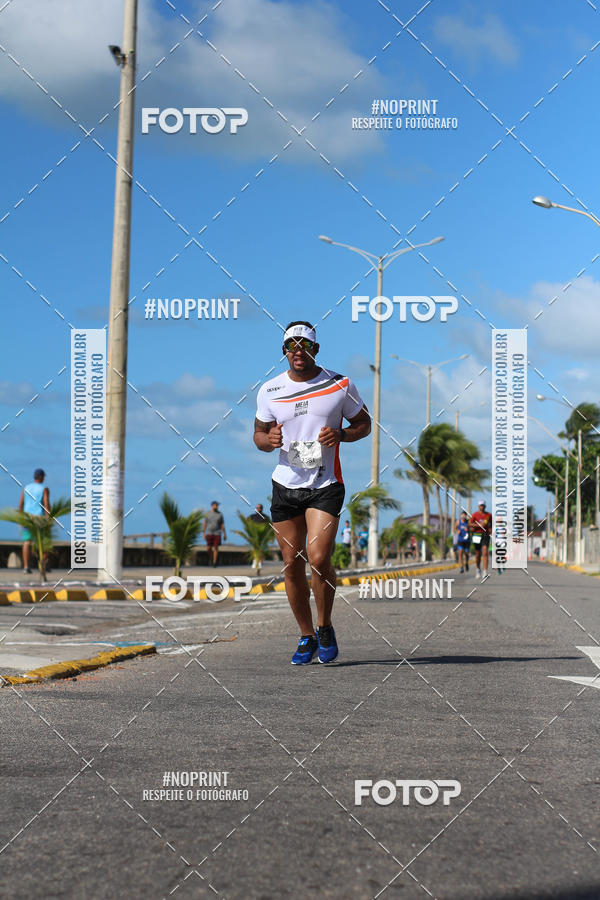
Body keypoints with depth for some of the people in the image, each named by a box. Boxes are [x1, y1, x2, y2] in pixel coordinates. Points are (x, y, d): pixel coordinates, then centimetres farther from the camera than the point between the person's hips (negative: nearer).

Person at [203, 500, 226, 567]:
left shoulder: (220, 514, 3)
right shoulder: (207, 513, 1)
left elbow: (222, 525, 4)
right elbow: (204, 523, 2)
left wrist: (224, 534, 2)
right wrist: (203, 533, -4)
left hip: (217, 534, 0)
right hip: (209, 533, 0)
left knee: (216, 548, -5)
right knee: (209, 548, -3)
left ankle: (214, 562, 0)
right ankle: (210, 558, 25)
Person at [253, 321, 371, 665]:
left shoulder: (340, 385, -2)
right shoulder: (270, 391, 4)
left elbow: (364, 423, 8)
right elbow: (259, 434, 14)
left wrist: (341, 434, -13)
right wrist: (269, 440, -10)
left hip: (326, 485, -3)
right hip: (285, 484, 3)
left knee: (318, 557, -17)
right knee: (292, 564, 3)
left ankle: (325, 627, 6)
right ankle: (307, 636, 19)